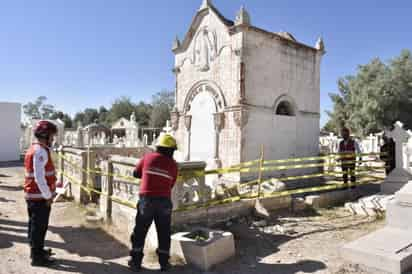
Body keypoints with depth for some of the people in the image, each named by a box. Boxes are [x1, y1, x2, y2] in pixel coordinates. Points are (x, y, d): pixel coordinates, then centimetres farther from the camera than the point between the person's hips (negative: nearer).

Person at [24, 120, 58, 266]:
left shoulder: (34, 149, 12)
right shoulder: (40, 151, -21)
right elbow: (39, 177, -25)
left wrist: (53, 184, 16)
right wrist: (48, 196, -18)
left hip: (33, 195, 10)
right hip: (40, 196, -10)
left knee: (35, 225, 20)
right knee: (39, 226, 1)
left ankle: (37, 250, 34)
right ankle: (37, 257, 11)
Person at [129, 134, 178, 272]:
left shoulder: (148, 158, -1)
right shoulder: (173, 164, -1)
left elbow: (136, 173, 10)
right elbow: (171, 184, 5)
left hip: (146, 199, 0)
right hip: (164, 201, 0)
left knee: (140, 232, 14)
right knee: (164, 233, 14)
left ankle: (136, 261, 22)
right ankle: (164, 263, 21)